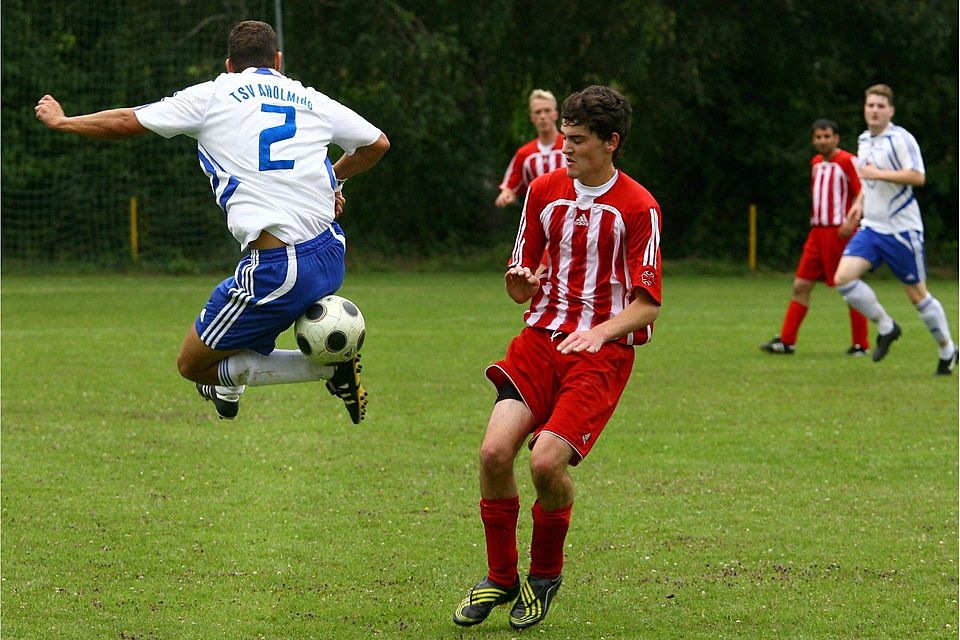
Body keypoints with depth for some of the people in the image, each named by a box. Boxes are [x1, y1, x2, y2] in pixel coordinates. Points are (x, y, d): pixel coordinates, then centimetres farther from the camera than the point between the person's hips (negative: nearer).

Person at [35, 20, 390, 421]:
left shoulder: (211, 96, 4)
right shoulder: (313, 101, 14)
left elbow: (124, 122, 10)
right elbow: (377, 144, 25)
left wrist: (61, 121, 28)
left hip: (276, 271, -7)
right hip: (331, 255, 7)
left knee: (192, 364, 5)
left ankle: (330, 367, -5)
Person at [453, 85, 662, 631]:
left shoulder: (638, 207, -5)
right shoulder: (545, 190, 10)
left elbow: (648, 304, -6)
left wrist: (601, 332, -23)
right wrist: (521, 284, -8)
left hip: (602, 349, -4)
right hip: (541, 337, 4)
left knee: (547, 459, -22)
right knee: (495, 451, -17)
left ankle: (546, 573, 6)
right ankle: (500, 577, 4)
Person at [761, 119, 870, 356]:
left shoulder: (847, 162, -9)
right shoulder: (816, 163, 15)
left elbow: (864, 194, -12)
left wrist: (852, 221, -23)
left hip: (840, 232, -7)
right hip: (817, 231, 7)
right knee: (801, 285, 3)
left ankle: (861, 344, 7)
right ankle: (786, 341, 5)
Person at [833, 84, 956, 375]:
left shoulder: (900, 139, -12)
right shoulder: (864, 140, 12)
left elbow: (918, 177, -23)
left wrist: (878, 174, -23)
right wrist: (860, 201, 13)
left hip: (902, 230, -7)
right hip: (871, 228, 7)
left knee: (917, 294, 0)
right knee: (843, 277, -13)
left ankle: (947, 351, 18)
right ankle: (886, 328, 4)